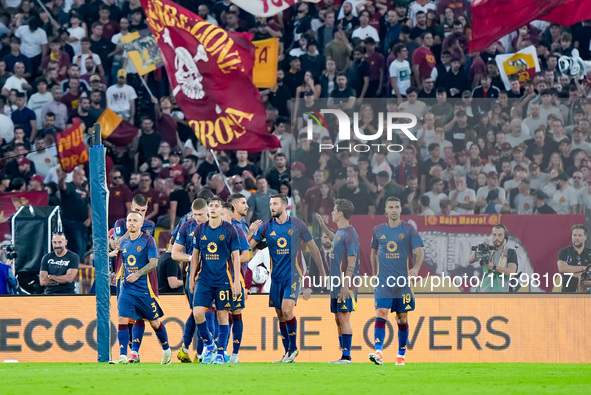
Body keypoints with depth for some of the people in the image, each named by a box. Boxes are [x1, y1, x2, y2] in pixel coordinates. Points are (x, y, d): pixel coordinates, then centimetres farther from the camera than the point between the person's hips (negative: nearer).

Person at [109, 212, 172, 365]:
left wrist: (138, 274, -25)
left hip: (145, 288, -4)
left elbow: (154, 262, -15)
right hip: (127, 288, 4)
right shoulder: (124, 243, 11)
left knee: (154, 322, 7)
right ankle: (123, 356, -14)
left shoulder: (148, 240, -7)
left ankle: (166, 350, 29)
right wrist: (124, 277, 15)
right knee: (122, 319, -12)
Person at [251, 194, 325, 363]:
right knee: (280, 315, 5)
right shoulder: (266, 227, 4)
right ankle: (288, 352, 14)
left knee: (287, 310, -20)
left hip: (293, 275, -4)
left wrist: (322, 272, 12)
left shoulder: (297, 225, -1)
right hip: (276, 277, 4)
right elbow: (247, 246, 7)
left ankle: (293, 347, -4)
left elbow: (313, 247, 8)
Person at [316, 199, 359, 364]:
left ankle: (346, 356, -8)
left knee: (344, 318, -9)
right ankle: (344, 355, 15)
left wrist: (346, 285, -22)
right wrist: (324, 227, 38)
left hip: (346, 285, -9)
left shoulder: (349, 233, -14)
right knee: (338, 319, 10)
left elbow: (351, 261, -18)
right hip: (337, 283, 9)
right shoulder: (339, 232, 13)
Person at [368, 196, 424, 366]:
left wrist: (416, 268, -21)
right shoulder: (378, 230, 8)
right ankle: (378, 352, -24)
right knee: (381, 314, -14)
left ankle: (401, 355, 16)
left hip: (403, 281, -1)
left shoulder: (408, 229, 1)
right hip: (383, 282, 1)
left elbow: (419, 251, -3)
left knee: (402, 318, 5)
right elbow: (373, 252, 21)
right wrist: (375, 274, 13)